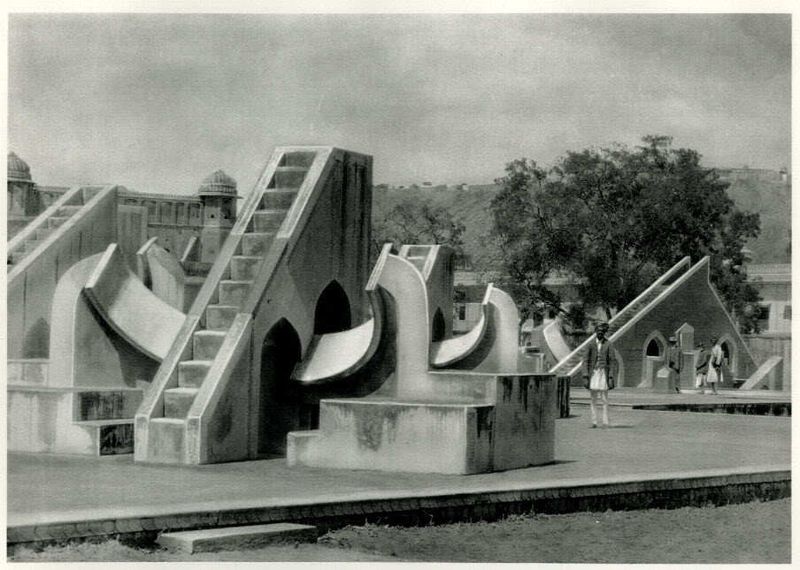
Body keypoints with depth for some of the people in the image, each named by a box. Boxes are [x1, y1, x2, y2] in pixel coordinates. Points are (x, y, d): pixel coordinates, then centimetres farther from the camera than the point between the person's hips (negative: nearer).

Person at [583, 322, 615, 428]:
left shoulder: (608, 344, 2)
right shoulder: (591, 344, 5)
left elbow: (610, 362, 2)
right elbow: (586, 361, 5)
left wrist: (611, 378, -4)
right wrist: (585, 376, -3)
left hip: (603, 372, -1)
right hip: (593, 373, 1)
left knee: (604, 399, -3)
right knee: (593, 399, 3)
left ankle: (605, 422, -2)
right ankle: (594, 422, 5)